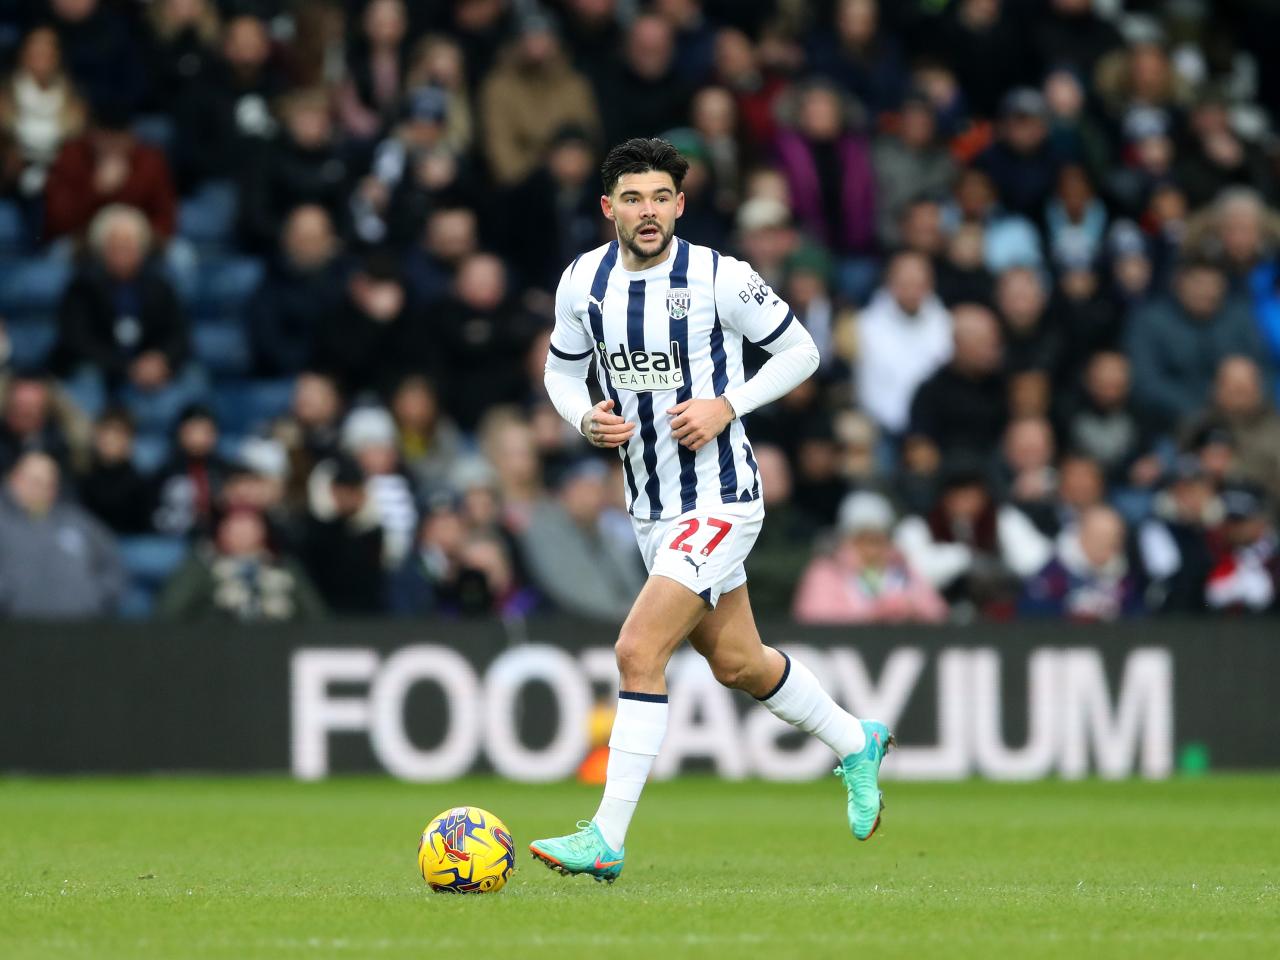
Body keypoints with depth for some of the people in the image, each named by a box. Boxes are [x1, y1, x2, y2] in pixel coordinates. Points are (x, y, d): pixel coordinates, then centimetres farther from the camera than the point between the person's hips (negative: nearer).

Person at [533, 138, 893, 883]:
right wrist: (586, 418, -7)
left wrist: (728, 406, -16)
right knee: (737, 663, 19)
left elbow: (801, 351, -3)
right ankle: (856, 743, 45)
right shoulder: (583, 282, -1)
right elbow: (562, 371, 14)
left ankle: (607, 840, -14)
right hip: (650, 507, 7)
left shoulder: (720, 278, -15)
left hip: (720, 500, -7)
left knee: (639, 651, -18)